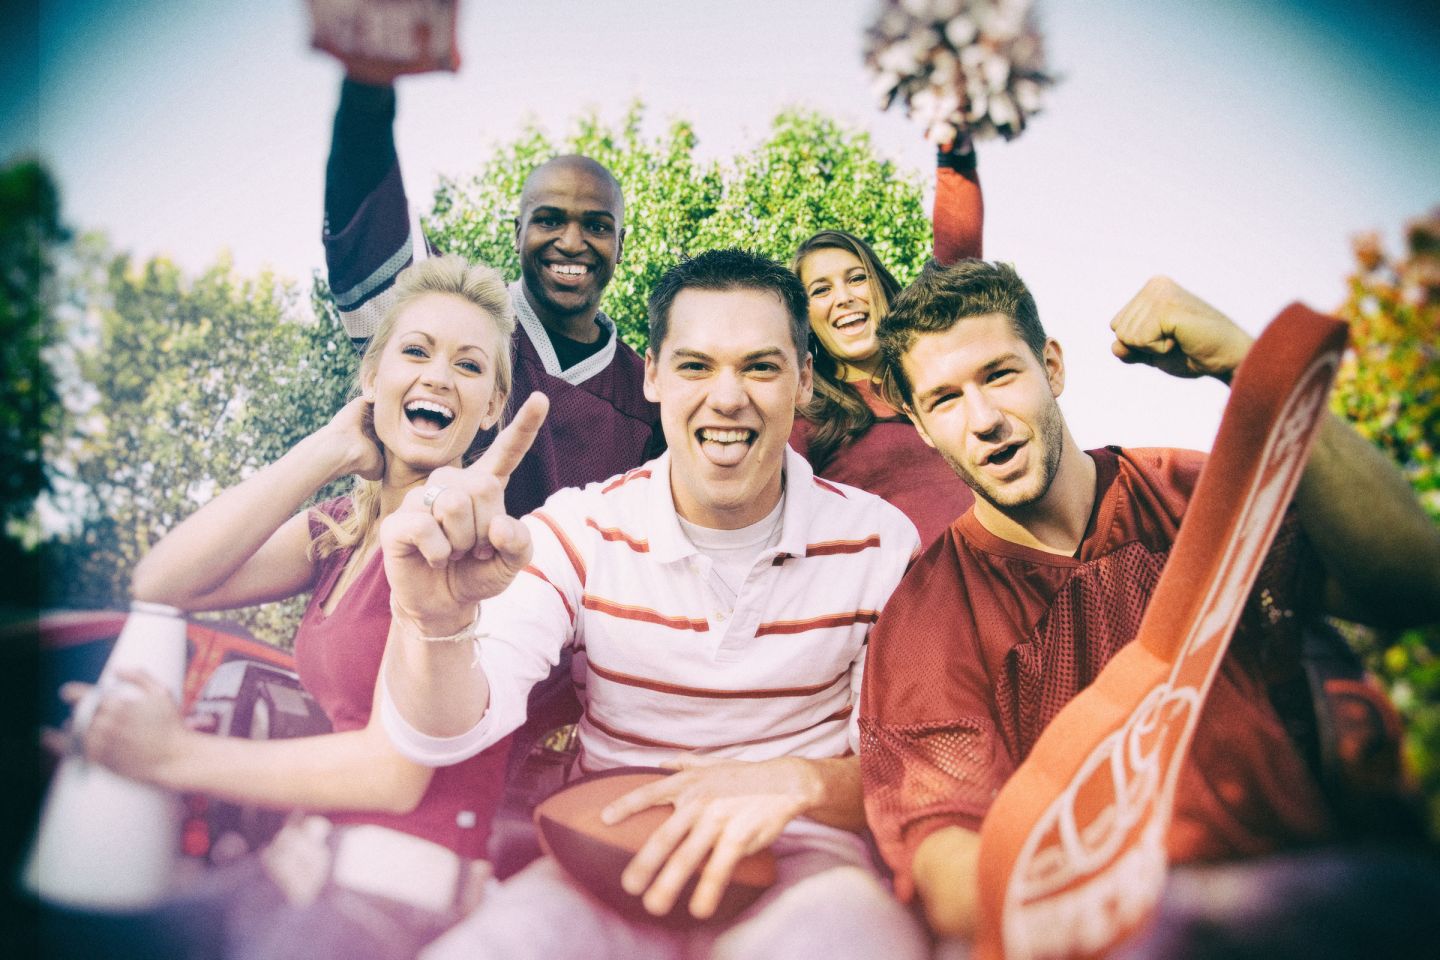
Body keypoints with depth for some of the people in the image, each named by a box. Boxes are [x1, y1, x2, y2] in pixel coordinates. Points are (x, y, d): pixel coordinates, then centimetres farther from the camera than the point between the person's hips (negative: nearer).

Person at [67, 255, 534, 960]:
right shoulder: (341, 530, 9)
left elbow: (394, 772, -17)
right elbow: (165, 583, -5)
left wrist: (179, 755, -7)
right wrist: (324, 452, -4)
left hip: (398, 888, -6)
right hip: (304, 862, 6)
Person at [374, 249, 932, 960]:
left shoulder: (880, 542, -4)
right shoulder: (582, 530, -3)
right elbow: (448, 733, -13)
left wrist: (801, 781, -23)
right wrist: (438, 621, -36)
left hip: (804, 853, -1)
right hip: (611, 855, 2)